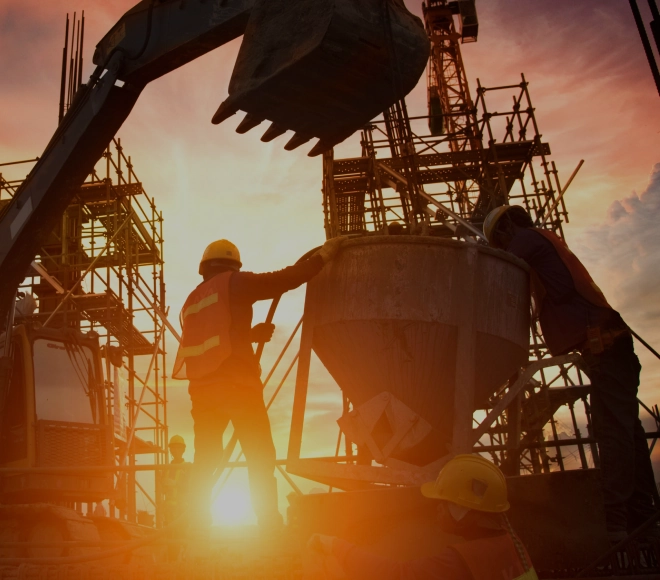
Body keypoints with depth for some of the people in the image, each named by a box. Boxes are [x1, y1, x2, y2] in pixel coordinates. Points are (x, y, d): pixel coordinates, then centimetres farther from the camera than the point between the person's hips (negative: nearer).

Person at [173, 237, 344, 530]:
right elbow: (283, 280, -3)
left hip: (202, 388, 6)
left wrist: (250, 334, 27)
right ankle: (269, 522, -8)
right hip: (236, 384, -6)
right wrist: (322, 256, 5)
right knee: (260, 458, -2)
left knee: (205, 462, 13)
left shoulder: (191, 301, 21)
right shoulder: (233, 282, 2)